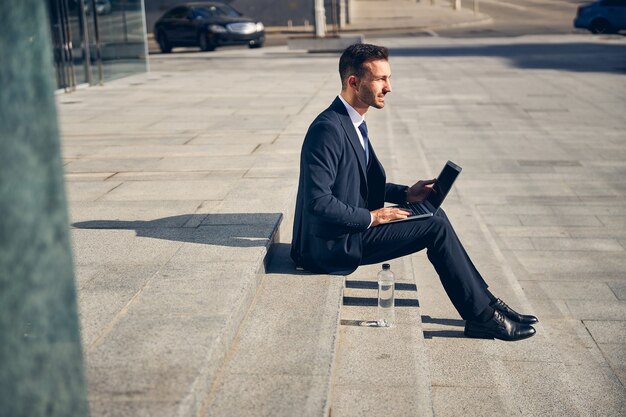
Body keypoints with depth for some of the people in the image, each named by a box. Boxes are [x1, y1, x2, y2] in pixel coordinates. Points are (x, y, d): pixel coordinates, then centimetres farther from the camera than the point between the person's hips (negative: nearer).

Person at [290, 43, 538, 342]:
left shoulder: (352, 122, 10)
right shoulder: (328, 129, -22)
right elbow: (318, 201, -27)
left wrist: (406, 194, 7)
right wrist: (370, 217, -18)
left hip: (350, 229, 10)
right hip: (331, 245, -10)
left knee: (435, 217, 6)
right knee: (436, 227, -12)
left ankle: (485, 304, 11)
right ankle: (483, 317, 1)